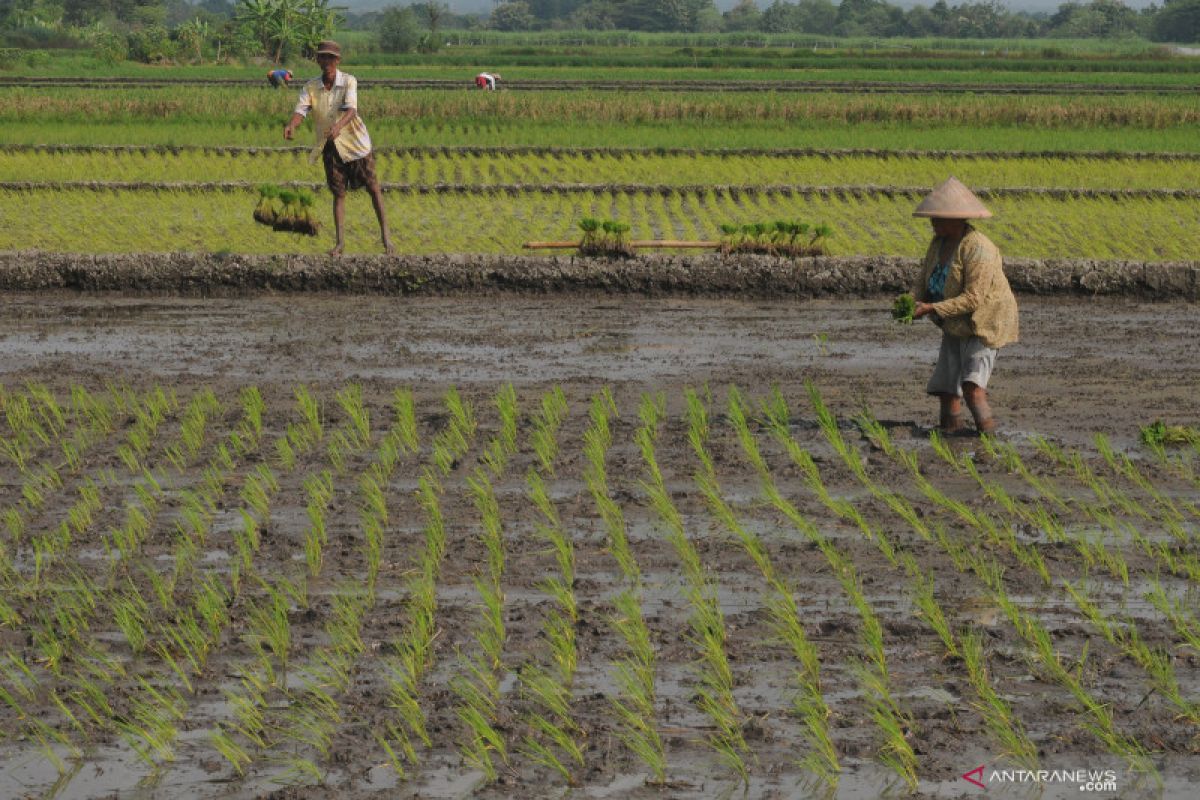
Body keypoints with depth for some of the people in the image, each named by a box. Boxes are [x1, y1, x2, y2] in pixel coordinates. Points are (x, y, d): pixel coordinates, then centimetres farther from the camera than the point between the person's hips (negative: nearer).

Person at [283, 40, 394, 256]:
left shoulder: (348, 82, -14)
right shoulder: (311, 87, -5)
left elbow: (351, 109, -29)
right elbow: (301, 110, -17)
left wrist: (338, 126, -49)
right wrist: (291, 124, -41)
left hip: (355, 142, -2)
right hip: (331, 147, 2)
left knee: (373, 188, 3)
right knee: (338, 194, 6)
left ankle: (385, 235, 14)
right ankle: (340, 241, 11)